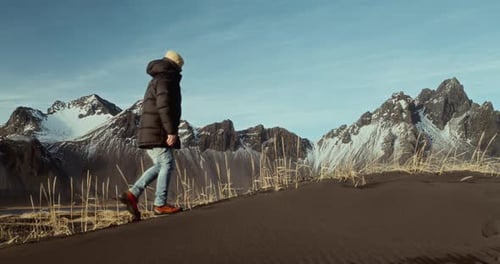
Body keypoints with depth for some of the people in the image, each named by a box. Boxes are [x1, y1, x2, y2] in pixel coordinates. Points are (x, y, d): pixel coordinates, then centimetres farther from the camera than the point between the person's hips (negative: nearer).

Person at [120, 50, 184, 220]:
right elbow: (164, 106, -21)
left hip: (149, 132, 10)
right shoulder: (166, 79, -7)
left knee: (160, 165, 12)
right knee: (167, 164, -5)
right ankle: (160, 204, -3)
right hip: (157, 132, -10)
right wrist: (172, 131, -25)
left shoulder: (155, 81, 25)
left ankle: (132, 194, 3)